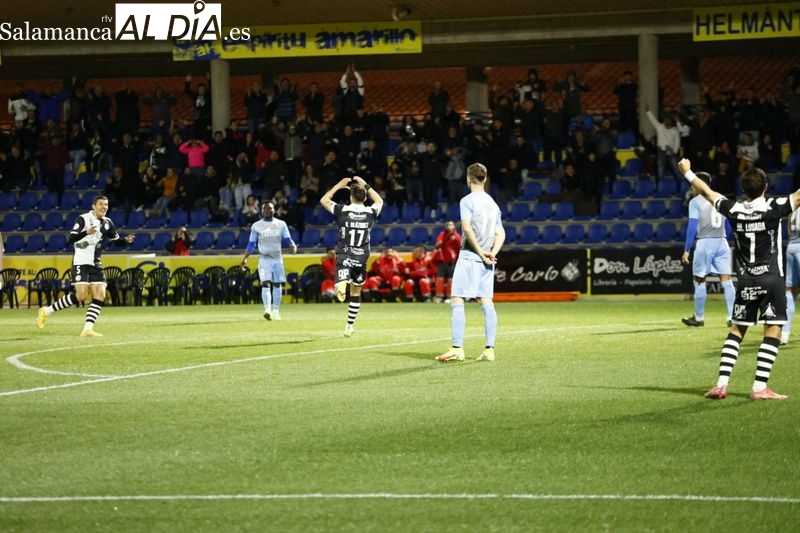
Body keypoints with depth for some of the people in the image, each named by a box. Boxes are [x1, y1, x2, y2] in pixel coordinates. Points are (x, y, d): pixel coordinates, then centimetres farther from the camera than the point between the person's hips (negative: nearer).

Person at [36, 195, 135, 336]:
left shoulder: (107, 223, 10)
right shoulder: (83, 219, -9)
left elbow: (116, 239, 21)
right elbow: (71, 238, -20)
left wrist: (126, 240, -1)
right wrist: (86, 232, -37)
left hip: (96, 265, 7)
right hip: (81, 262, -7)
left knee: (100, 295, -8)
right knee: (81, 295, -17)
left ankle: (87, 329, -9)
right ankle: (46, 311, -2)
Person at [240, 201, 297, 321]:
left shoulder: (281, 224, 6)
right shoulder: (256, 226, 3)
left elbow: (287, 240, 3)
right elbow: (251, 244, 5)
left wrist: (293, 246, -19)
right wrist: (245, 258, -6)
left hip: (277, 258, 2)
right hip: (264, 259, -2)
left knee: (277, 284, 5)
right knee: (266, 283, -16)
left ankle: (276, 311, 16)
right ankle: (267, 310, -28)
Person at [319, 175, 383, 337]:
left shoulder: (343, 211, -7)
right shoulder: (370, 213, -2)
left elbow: (324, 200, 10)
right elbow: (379, 201, 23)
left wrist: (339, 185, 15)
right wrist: (366, 186, 25)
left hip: (344, 258, -2)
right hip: (361, 259, 2)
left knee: (342, 282, -13)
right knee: (356, 292, 16)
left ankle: (341, 286, -50)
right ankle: (350, 325, 23)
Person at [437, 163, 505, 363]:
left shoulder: (467, 201, -6)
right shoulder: (493, 204, 15)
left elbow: (467, 228, -17)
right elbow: (500, 234, 10)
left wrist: (480, 251, -12)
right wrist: (492, 253, -2)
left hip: (469, 256, -7)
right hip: (487, 261, 7)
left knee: (457, 301, -5)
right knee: (486, 303, 6)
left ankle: (457, 349, -12)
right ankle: (489, 349, 3)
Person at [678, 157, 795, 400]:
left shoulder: (734, 210, 0)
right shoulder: (773, 208, -11)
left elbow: (707, 192, 14)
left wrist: (687, 172, 28)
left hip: (745, 281, 4)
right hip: (771, 279, -4)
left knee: (736, 330, 12)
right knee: (772, 331, -2)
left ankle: (721, 384, 5)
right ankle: (760, 387, -10)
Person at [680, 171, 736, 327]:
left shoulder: (695, 202, -3)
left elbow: (692, 227, -9)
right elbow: (729, 226, 16)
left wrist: (686, 250, -7)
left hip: (704, 243, -4)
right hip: (722, 242, 4)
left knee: (699, 280, 8)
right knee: (726, 280, 1)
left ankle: (699, 318, 15)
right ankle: (733, 316, -5)